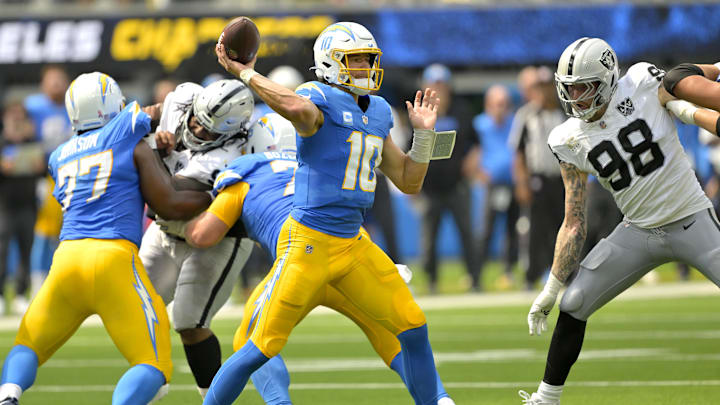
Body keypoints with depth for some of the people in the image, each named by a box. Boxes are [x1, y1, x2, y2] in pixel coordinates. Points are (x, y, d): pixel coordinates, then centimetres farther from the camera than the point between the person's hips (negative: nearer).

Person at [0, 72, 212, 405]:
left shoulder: (60, 158, 21)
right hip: (114, 258, -4)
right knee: (154, 366, 2)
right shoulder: (133, 143, 8)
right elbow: (169, 205, 5)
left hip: (67, 256, 4)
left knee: (27, 349, 20)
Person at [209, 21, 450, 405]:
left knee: (413, 329, 4)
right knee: (264, 346, -5)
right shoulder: (320, 100, -11)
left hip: (354, 244, 7)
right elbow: (297, 107, -39)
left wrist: (424, 132, 8)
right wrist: (244, 73, -32)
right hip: (309, 243, -7)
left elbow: (409, 181, 18)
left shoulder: (377, 113, 13)